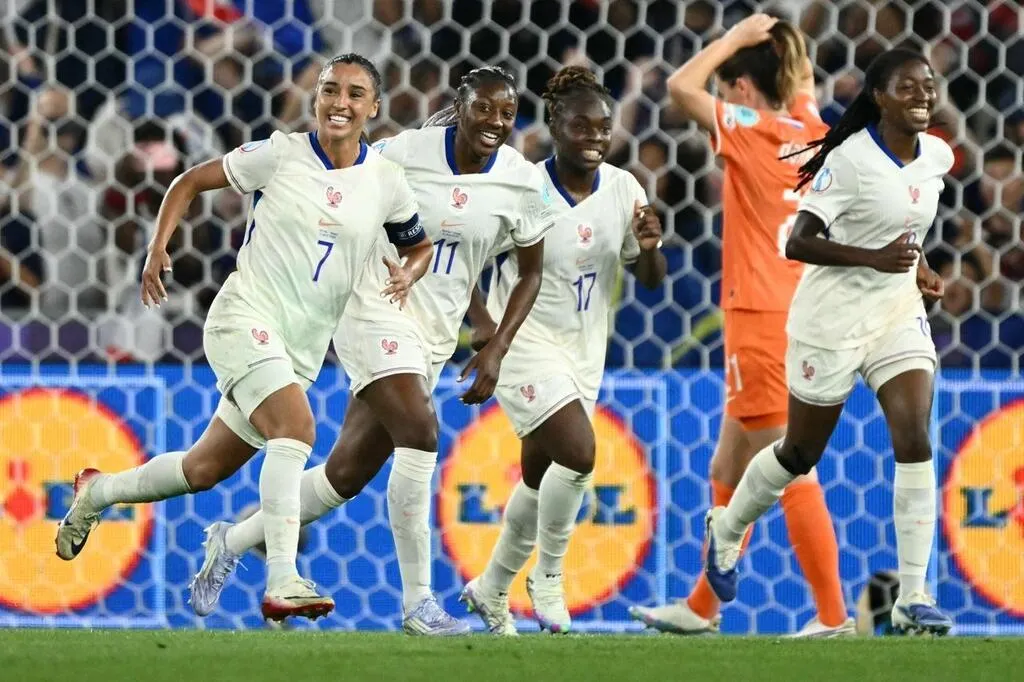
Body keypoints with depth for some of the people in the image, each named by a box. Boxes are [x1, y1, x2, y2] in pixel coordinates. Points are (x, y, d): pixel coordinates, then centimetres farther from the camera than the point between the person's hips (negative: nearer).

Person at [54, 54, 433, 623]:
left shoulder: (387, 181, 2)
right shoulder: (281, 155, -7)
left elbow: (420, 246, 18)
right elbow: (191, 182, 4)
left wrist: (408, 274, -5)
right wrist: (159, 247, -8)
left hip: (303, 348, 5)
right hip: (246, 318, -5)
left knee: (205, 471, 13)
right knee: (296, 428, -29)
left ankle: (97, 493, 39)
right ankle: (282, 583, -33)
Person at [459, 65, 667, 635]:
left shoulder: (623, 189, -2)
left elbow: (651, 280, 2)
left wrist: (650, 247, -20)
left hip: (583, 351, 6)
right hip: (524, 339, -6)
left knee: (541, 478, 14)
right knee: (578, 452, -24)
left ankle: (491, 589, 34)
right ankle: (548, 576, -3)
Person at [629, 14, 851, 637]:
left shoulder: (753, 132, -12)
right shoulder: (809, 130, 8)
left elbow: (682, 85, -13)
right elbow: (803, 79, 28)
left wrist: (737, 37, -4)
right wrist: (775, 39, 16)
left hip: (762, 324, -9)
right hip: (794, 321, 9)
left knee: (794, 476, -8)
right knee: (729, 476, 16)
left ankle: (834, 616, -8)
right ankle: (702, 609, 24)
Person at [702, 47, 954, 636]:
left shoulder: (937, 156, 1)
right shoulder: (850, 159, -20)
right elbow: (798, 243, -23)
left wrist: (918, 265, 11)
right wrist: (875, 258, -32)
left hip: (899, 312, 5)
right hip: (834, 317, -5)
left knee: (916, 442, -13)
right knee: (802, 454, 11)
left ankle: (914, 598, -13)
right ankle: (726, 529, 41)